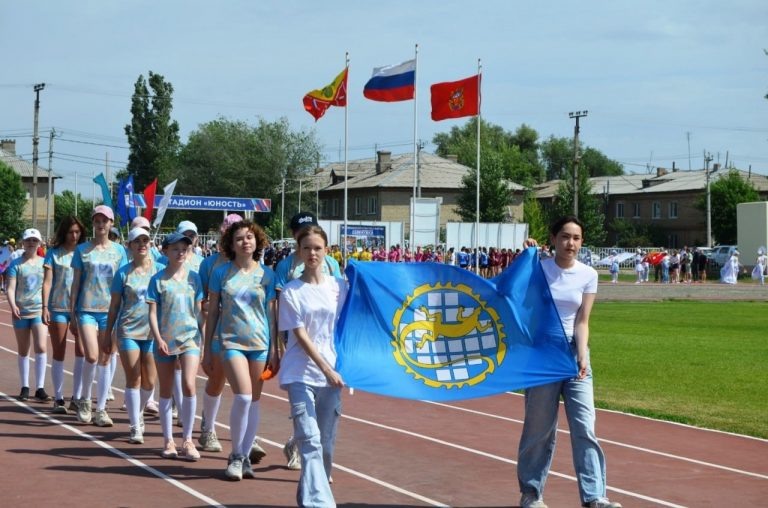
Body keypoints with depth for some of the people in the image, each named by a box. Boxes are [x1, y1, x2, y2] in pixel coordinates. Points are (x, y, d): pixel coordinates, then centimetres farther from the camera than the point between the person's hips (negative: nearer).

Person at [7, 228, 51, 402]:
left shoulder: (45, 263, 6)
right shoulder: (16, 264, -1)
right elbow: (11, 288, -8)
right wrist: (13, 306, -25)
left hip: (39, 311, 0)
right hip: (21, 312, 0)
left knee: (41, 348, -13)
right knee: (23, 351, 9)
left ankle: (40, 388, -9)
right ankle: (25, 387, 18)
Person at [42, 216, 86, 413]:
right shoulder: (54, 253, 1)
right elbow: (47, 282, -2)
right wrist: (45, 307, -11)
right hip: (58, 308, -2)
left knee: (82, 352, -6)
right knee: (59, 354, 4)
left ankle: (77, 397, 4)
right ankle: (58, 399, 10)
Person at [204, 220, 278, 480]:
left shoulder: (266, 274, 5)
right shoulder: (221, 273, 2)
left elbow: (271, 313, 7)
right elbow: (212, 312, 7)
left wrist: (274, 349, 3)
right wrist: (207, 348, 6)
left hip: (260, 341, 2)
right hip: (231, 340, -2)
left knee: (254, 400, 6)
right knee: (243, 396, -16)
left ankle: (245, 456, 17)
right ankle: (236, 455, -2)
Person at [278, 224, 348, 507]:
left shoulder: (339, 286, 7)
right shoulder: (291, 291, -2)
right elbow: (300, 335, -8)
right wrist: (326, 369, -15)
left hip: (332, 372, 4)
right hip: (301, 373, -3)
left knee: (326, 439, 8)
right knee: (310, 439, -13)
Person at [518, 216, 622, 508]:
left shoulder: (588, 275, 2)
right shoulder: (539, 269, -2)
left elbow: (582, 322, 0)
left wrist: (582, 356, -13)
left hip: (573, 352, 2)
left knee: (585, 426, -6)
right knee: (539, 427, 4)